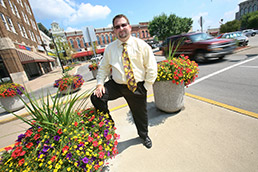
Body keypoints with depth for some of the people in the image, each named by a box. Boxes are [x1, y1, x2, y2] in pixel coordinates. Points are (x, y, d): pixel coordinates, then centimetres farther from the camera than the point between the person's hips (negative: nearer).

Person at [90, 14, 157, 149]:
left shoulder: (142, 45, -4)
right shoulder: (110, 48, 2)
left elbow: (152, 68, -2)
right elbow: (103, 67, 9)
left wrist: (146, 87, -7)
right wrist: (100, 83, -6)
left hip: (137, 87, -1)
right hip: (116, 84, 2)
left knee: (140, 113, 15)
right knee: (96, 97, -19)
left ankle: (144, 135, 49)